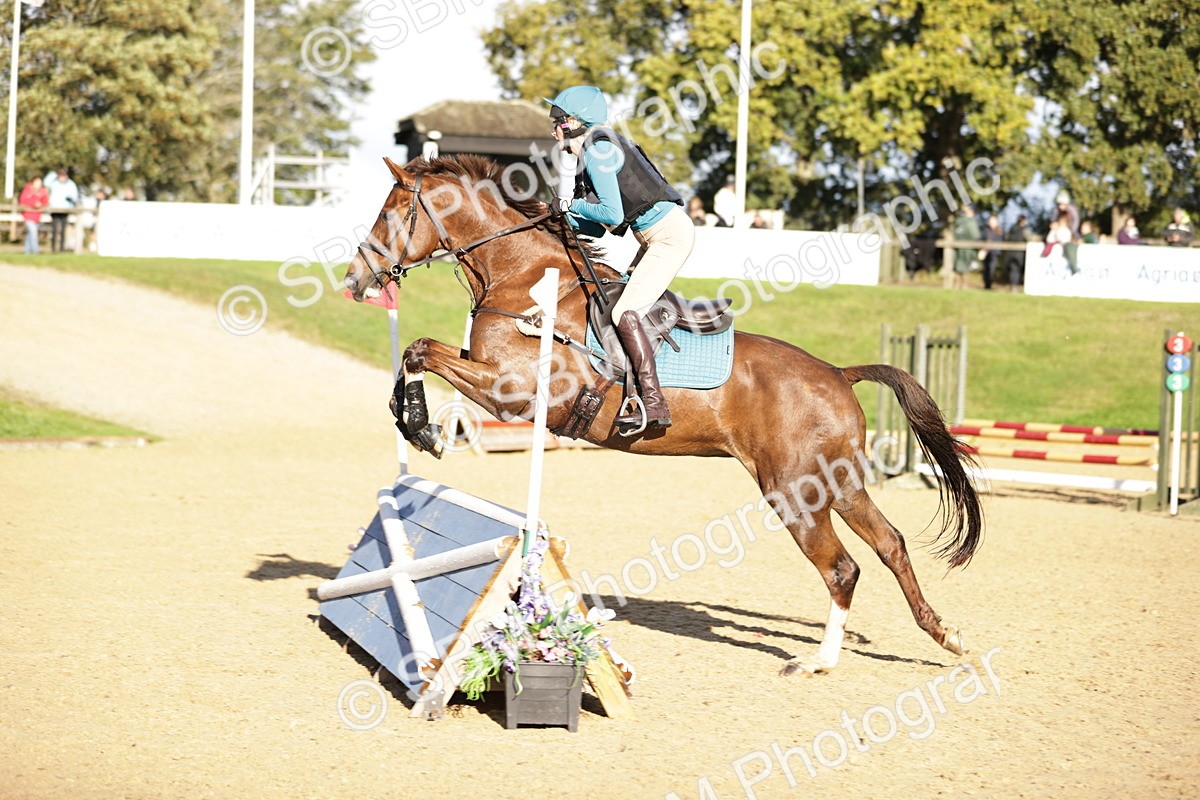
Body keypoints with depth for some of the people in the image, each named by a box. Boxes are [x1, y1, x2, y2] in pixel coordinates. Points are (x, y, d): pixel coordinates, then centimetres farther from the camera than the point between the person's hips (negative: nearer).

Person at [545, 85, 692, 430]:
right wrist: (560, 216, 4)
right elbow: (598, 227, 16)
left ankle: (654, 405, -21)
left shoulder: (598, 151, -14)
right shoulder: (593, 150, 15)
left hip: (670, 234, -11)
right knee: (628, 305, 14)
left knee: (624, 312, -16)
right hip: (657, 236, 11)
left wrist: (570, 205, -9)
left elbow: (612, 215, -22)